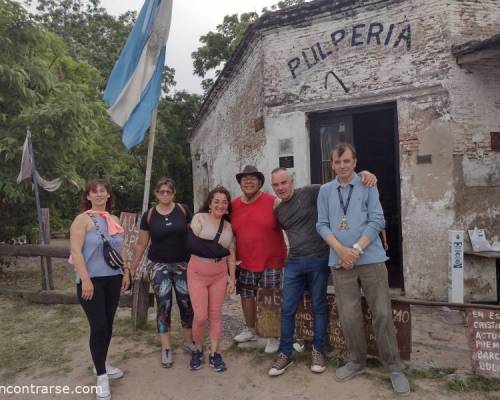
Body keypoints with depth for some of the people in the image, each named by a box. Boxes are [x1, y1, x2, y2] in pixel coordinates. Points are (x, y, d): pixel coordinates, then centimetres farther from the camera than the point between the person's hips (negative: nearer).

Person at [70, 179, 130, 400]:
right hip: (92, 280, -6)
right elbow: (76, 251, -15)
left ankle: (102, 364, 32)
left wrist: (126, 272, 13)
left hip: (113, 279, 6)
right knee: (98, 326, -6)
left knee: (108, 324, 13)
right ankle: (101, 377, 7)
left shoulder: (114, 220, 10)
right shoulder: (83, 219, -8)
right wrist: (86, 280, -20)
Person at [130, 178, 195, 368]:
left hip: (182, 264, 0)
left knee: (187, 303, 4)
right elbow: (141, 244, 6)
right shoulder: (149, 215, 0)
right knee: (163, 305, 1)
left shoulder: (183, 210, -2)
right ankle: (166, 348, 14)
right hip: (159, 265, 0)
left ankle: (189, 341, 24)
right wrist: (133, 267, 5)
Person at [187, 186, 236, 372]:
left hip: (220, 274, 3)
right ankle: (197, 350, 20)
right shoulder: (199, 218, -5)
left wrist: (232, 278, 8)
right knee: (200, 316, -5)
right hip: (198, 273, -3)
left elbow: (231, 254, 11)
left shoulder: (228, 226, 7)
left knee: (215, 315, 7)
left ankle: (214, 353, 20)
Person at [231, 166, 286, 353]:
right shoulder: (234, 205, 2)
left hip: (270, 261, -4)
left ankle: (273, 337, 22)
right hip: (244, 262, 4)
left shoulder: (273, 202, -9)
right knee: (246, 296, 16)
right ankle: (250, 330, 38)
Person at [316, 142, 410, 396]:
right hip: (340, 262, 2)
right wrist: (341, 250, -12)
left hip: (371, 259, -1)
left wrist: (356, 249, -13)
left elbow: (377, 221, -4)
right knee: (349, 317, 7)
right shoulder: (325, 190, 9)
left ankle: (393, 367, 19)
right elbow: (322, 225, 4)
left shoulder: (368, 186, 4)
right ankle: (357, 362, 27)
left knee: (382, 314, 2)